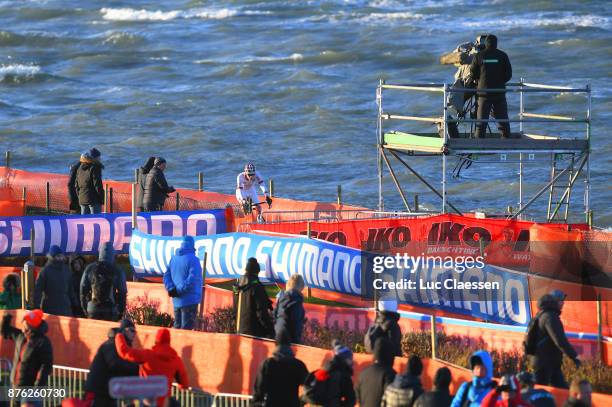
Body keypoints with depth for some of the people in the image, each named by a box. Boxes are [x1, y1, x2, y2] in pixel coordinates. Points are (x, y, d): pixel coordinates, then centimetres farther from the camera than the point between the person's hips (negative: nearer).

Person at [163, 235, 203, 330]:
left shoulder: (174, 258, 10)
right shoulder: (193, 259, -13)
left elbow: (166, 276, 10)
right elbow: (192, 279, -22)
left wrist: (171, 289, -2)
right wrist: (180, 290, -14)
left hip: (176, 301, 7)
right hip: (190, 300, -7)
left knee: (177, 327, 13)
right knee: (186, 328, -6)